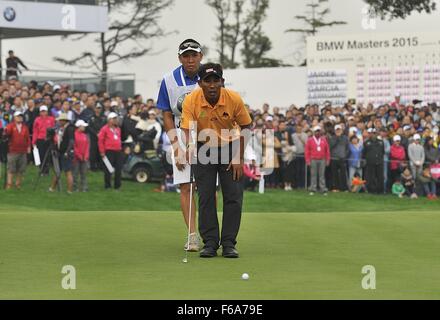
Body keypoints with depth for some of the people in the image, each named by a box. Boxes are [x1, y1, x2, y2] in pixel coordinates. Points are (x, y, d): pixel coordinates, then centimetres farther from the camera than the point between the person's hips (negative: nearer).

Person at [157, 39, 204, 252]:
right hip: (182, 134, 0)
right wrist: (175, 143, -5)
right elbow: (167, 115, 5)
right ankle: (192, 235, -8)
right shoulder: (169, 80, -1)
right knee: (185, 186, -7)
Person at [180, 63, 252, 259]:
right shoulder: (191, 101, -22)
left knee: (233, 196, -6)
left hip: (230, 148, 0)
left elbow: (246, 126, -8)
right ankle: (210, 243, 2)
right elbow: (187, 129, -23)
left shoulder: (234, 99, -21)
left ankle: (229, 243, 1)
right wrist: (189, 147, -45)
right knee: (205, 197, -4)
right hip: (204, 149, 0)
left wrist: (239, 158, -10)